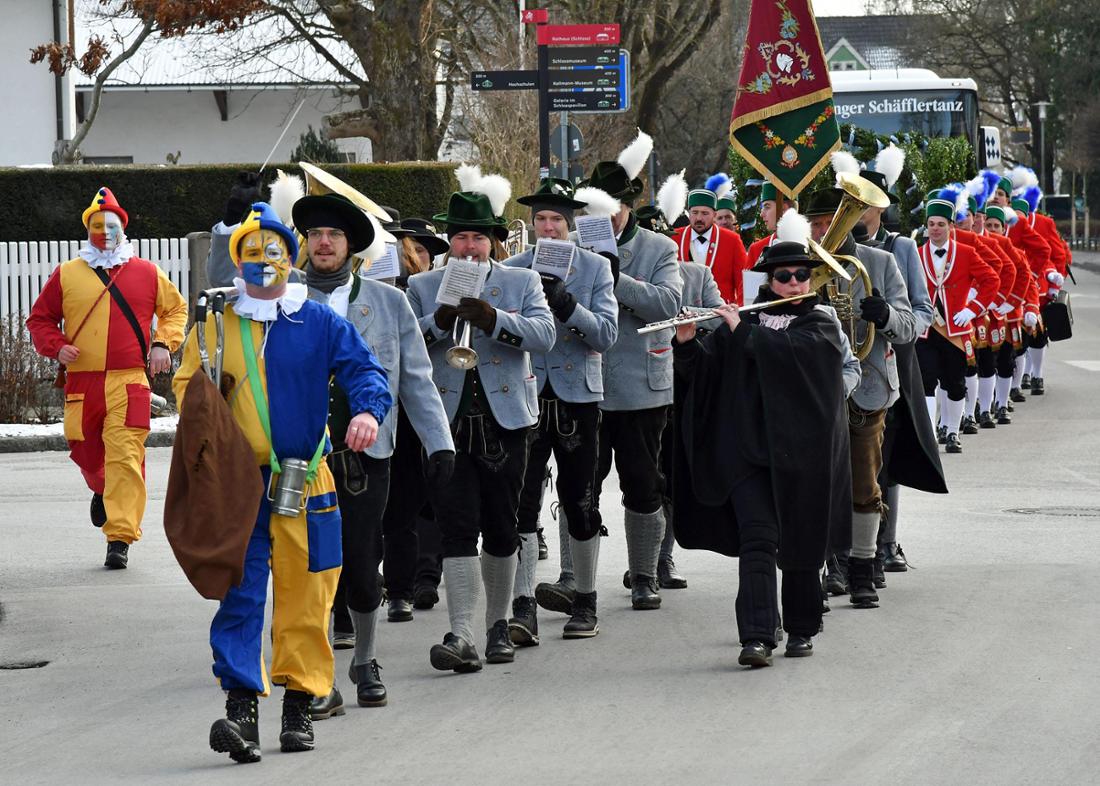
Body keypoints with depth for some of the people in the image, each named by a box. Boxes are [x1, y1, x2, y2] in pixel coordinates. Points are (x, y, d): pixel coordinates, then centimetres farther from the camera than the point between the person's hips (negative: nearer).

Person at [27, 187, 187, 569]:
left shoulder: (146, 273, 8)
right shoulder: (66, 275, 9)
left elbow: (175, 308, 19)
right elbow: (40, 319, 15)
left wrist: (163, 343, 3)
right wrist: (56, 347, -3)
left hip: (129, 382, -2)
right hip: (82, 383, 2)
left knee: (125, 458, -12)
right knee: (85, 453, 12)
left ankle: (120, 538, -12)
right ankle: (102, 491, 47)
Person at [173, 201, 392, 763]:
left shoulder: (319, 322, 4)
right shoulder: (216, 324, 7)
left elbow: (363, 369, -1)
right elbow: (189, 388, 14)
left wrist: (368, 409, -23)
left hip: (306, 484, 0)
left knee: (305, 599, 5)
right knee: (240, 595, -10)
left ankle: (299, 704, 17)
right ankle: (241, 707, -15)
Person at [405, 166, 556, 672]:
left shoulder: (522, 283, 7)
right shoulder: (422, 287, 10)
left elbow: (544, 335, -9)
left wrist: (492, 318, -22)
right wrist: (440, 320, -16)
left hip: (504, 420, 1)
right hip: (447, 422, 0)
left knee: (501, 531, 8)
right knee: (457, 529, -10)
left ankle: (499, 625, 23)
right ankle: (461, 636, -15)